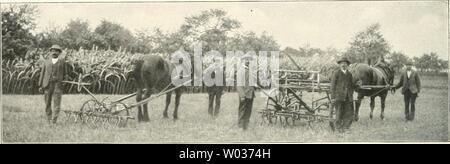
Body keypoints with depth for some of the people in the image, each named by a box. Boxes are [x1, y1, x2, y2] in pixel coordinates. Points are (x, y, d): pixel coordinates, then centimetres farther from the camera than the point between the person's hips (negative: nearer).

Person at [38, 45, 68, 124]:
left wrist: (65, 76, -1)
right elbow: (42, 74, 11)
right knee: (47, 104, 5)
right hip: (47, 85, 1)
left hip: (58, 85, -1)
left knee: (57, 104, -10)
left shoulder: (62, 62, 13)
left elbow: (64, 74, 20)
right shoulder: (46, 62, 14)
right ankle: (49, 120, 16)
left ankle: (53, 121, -11)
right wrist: (40, 85, 4)